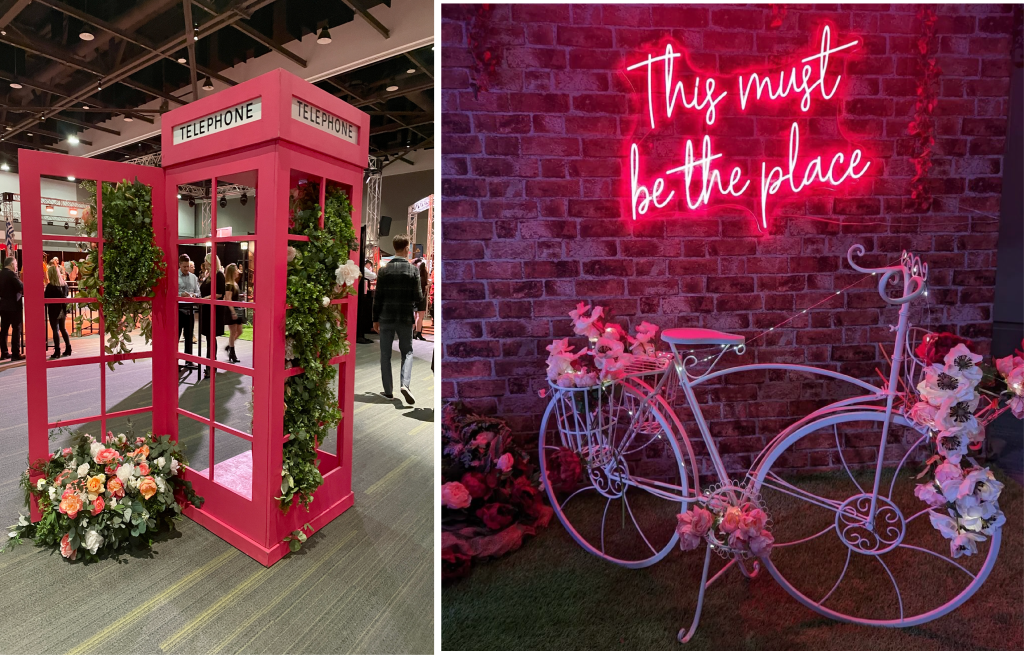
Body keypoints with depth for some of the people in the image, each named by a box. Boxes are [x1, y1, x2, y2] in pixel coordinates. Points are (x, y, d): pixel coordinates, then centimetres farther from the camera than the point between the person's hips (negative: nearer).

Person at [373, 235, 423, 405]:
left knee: (385, 354, 11)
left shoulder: (384, 270, -1)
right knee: (407, 351, 11)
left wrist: (375, 319, 7)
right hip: (405, 318, -1)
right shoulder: (413, 270, -5)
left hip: (386, 317, 1)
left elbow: (378, 297, 0)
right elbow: (418, 297, -5)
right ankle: (405, 384, -9)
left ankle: (388, 391, 14)